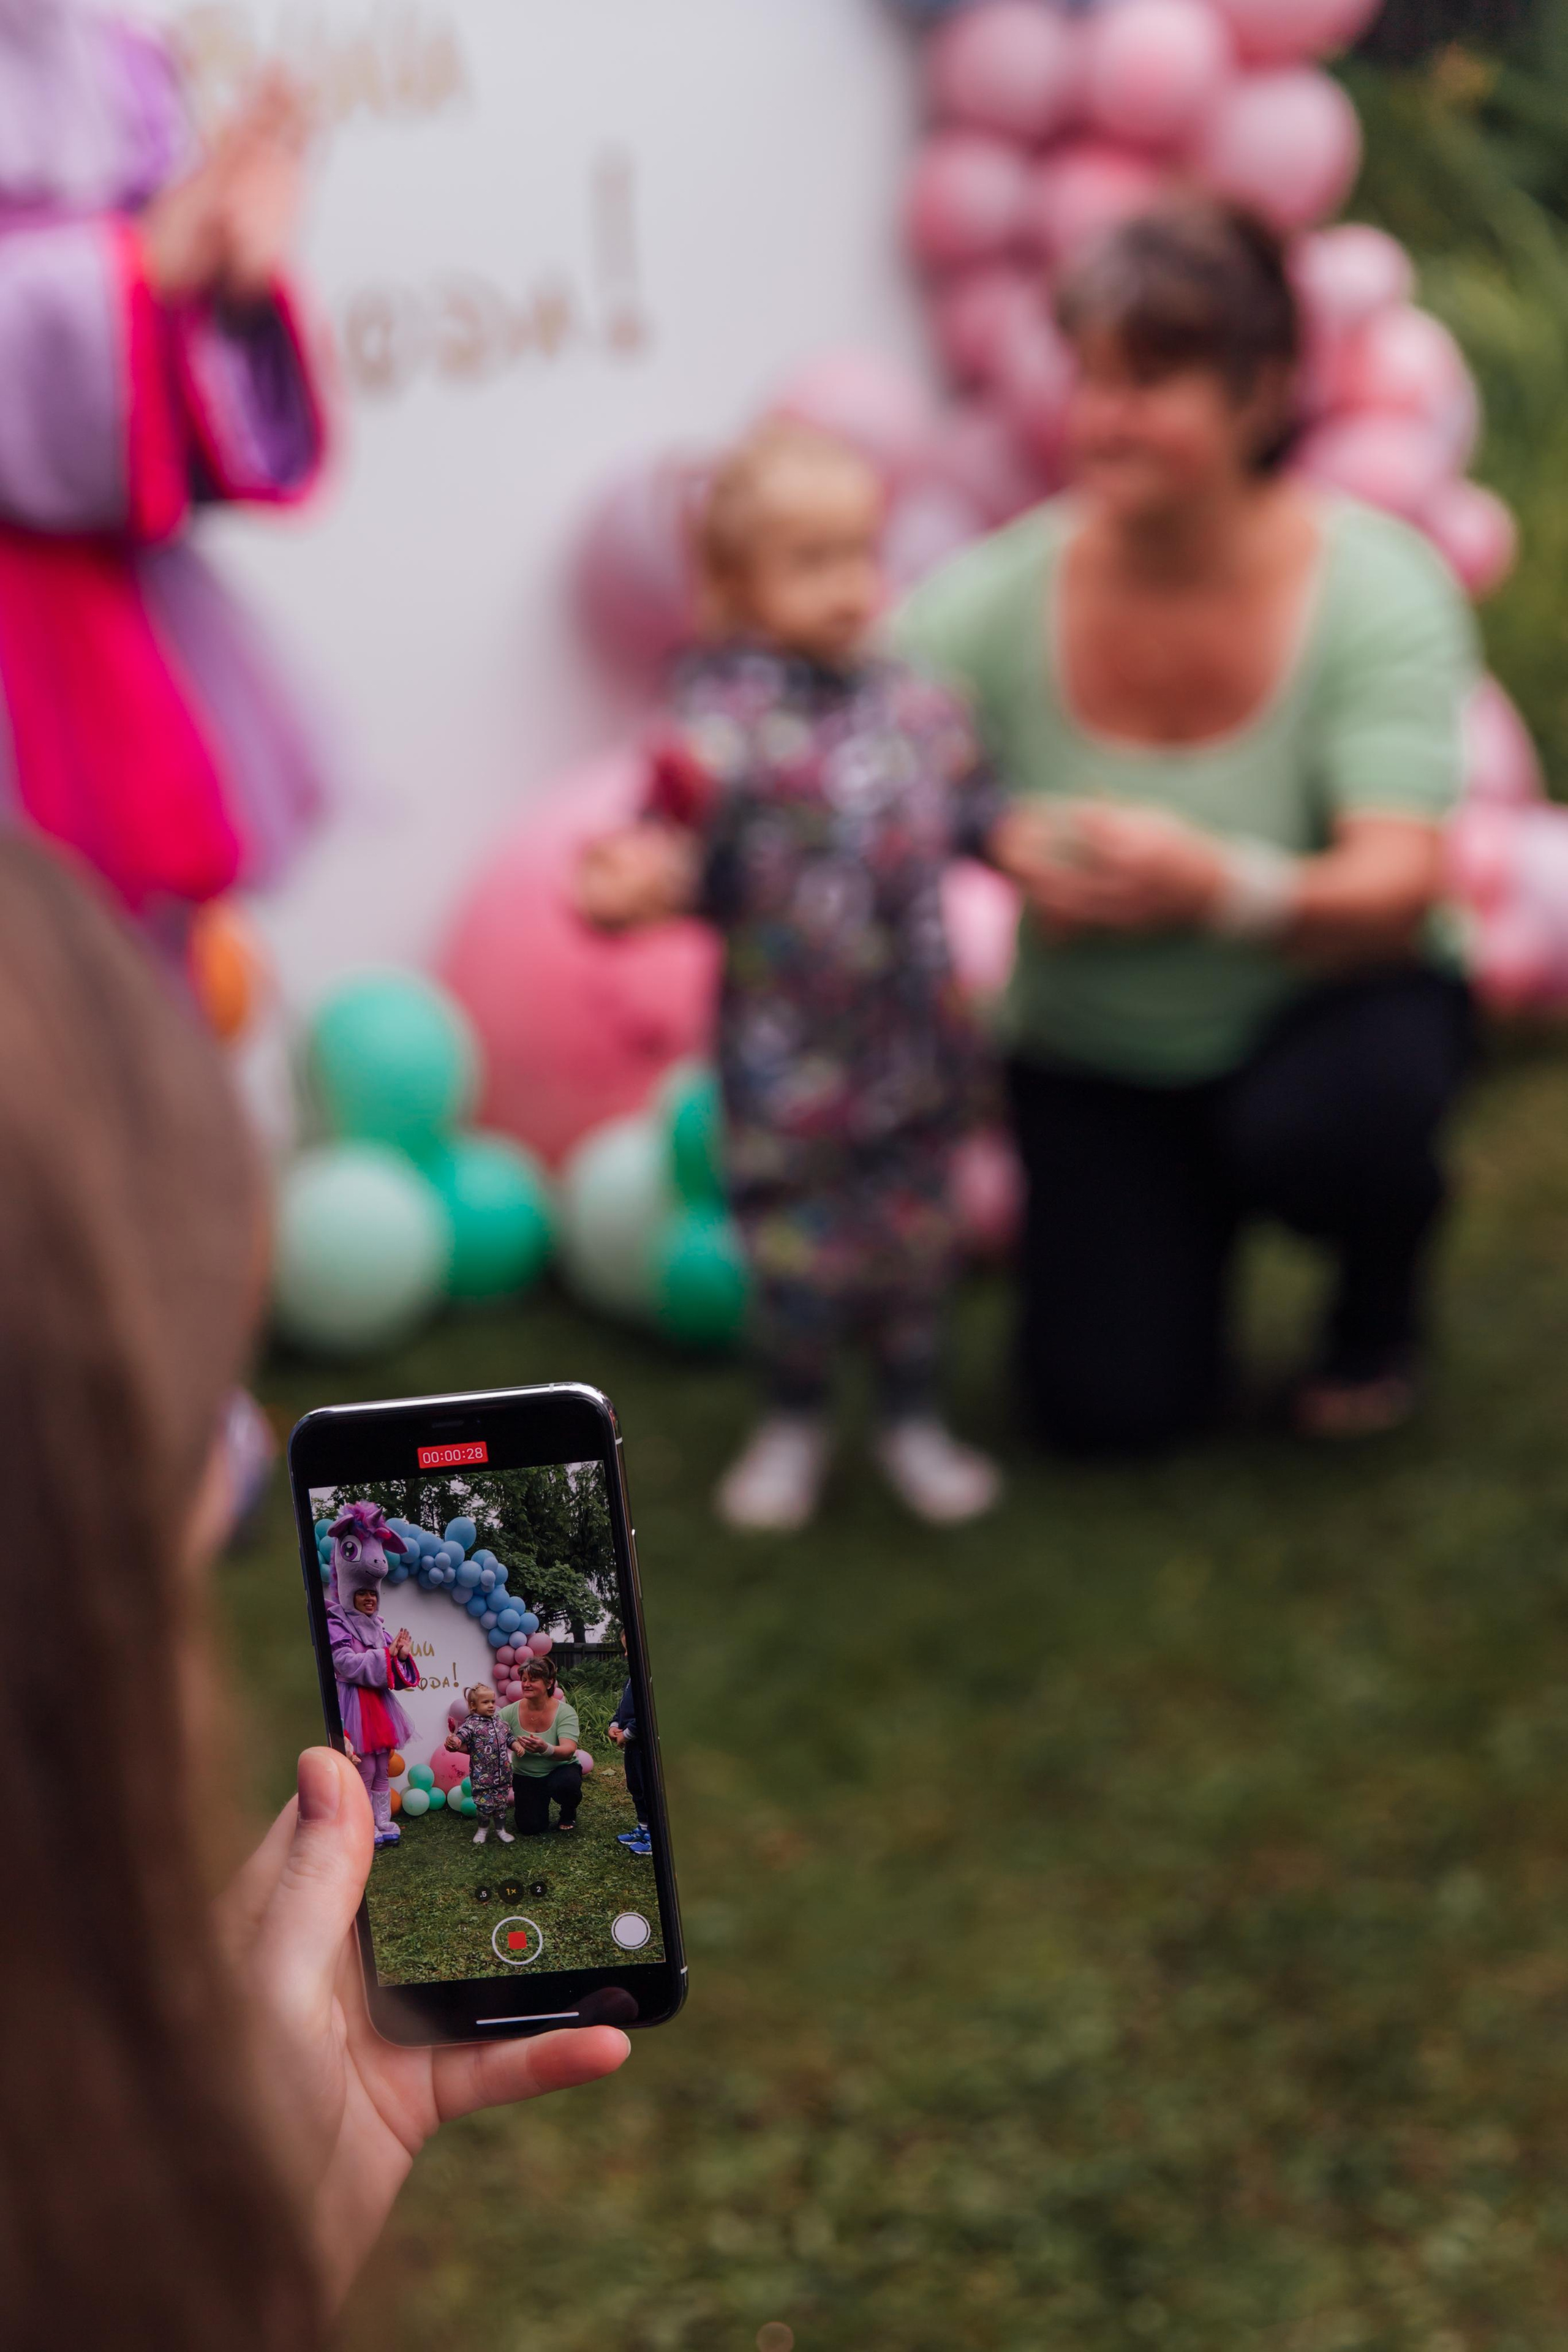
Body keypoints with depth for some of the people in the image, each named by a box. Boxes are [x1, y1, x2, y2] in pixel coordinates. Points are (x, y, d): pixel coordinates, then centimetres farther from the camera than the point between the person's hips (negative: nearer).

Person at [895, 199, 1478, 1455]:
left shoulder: (1377, 586, -22)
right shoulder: (997, 599, -17)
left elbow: (1400, 887, -32)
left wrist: (1218, 889, -53)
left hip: (1324, 1013, -1)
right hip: (1099, 1058, 2)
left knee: (1331, 1120, -36)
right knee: (1108, 1407, -12)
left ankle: (1382, 1300, 1)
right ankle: (1191, 1230, 23)